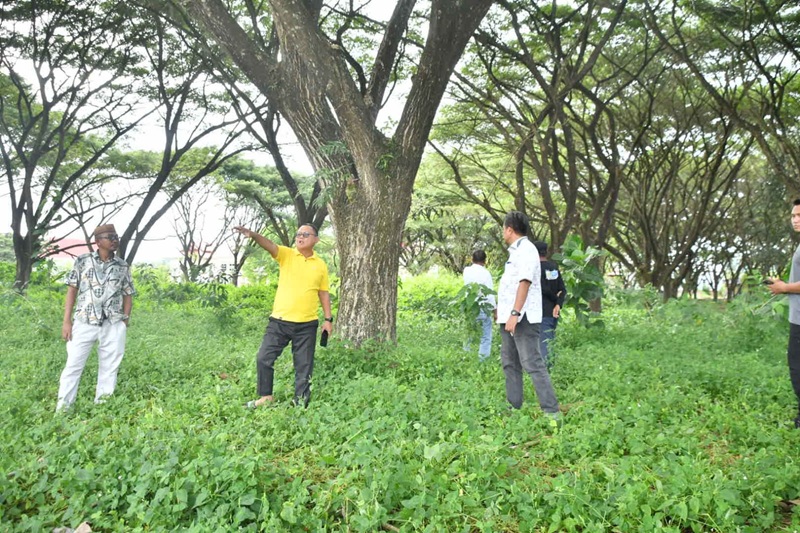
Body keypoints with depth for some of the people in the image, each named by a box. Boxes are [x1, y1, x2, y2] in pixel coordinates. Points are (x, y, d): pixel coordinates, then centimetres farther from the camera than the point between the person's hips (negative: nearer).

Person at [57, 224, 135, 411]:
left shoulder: (123, 267, 7)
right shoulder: (82, 261, 3)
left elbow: (128, 296, 11)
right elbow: (72, 291, 4)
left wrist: (125, 322, 3)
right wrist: (67, 321, -1)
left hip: (113, 326, 2)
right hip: (84, 323, -1)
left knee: (109, 368, 5)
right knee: (73, 365, 1)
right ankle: (62, 409, 10)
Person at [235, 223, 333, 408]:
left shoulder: (321, 265, 5)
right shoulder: (286, 255, 1)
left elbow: (324, 293, 11)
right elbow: (269, 245, -19)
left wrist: (328, 318, 6)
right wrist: (253, 235, -39)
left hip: (307, 325, 0)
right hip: (279, 321, 0)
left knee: (304, 365, 6)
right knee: (264, 358, 2)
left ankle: (301, 403, 19)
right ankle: (266, 396, 20)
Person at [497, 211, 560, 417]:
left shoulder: (526, 250, -10)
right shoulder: (516, 251, 19)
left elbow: (525, 282, -21)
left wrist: (515, 313, -26)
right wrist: (504, 311, 23)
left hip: (522, 319, -10)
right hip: (509, 317, 10)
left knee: (532, 364, -12)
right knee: (510, 364, 13)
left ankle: (551, 411, -9)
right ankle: (514, 408, 20)